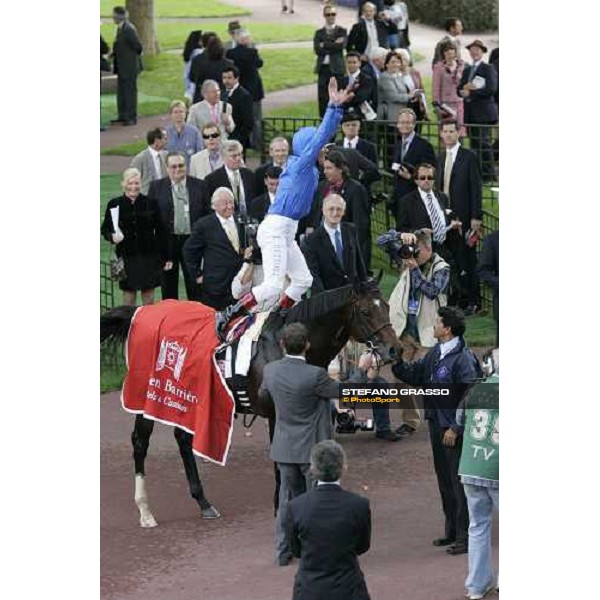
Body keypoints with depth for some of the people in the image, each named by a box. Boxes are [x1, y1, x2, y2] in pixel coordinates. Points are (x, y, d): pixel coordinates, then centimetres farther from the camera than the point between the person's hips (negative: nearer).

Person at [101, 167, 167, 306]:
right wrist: (112, 237, -15)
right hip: (126, 257, 0)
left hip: (148, 257, 0)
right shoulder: (114, 205, 1)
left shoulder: (150, 203, 2)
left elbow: (160, 232, 4)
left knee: (149, 299, 4)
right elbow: (105, 229, 8)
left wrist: (164, 257, 1)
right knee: (129, 295, 2)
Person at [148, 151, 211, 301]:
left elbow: (208, 214, 4)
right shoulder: (156, 187, 1)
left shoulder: (200, 186, 3)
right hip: (167, 242, 0)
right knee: (169, 289, 9)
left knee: (195, 288, 4)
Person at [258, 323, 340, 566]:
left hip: (284, 447, 5)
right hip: (312, 448, -5)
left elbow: (262, 394, 14)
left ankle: (283, 551, 24)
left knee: (287, 498, 18)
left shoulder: (271, 370, -7)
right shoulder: (315, 375, -24)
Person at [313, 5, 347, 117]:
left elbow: (341, 46, -10)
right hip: (323, 67, 2)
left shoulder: (342, 31, 7)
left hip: (336, 68, -2)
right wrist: (333, 45, -9)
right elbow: (317, 49, -3)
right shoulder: (319, 33, 12)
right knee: (323, 98, 1)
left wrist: (324, 45, -7)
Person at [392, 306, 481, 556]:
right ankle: (452, 531, 28)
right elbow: (415, 376, 19)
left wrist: (455, 428, -20)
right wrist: (397, 363, 3)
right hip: (436, 424, 9)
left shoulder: (463, 358, -18)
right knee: (444, 480, 17)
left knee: (458, 483, -4)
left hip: (455, 429, -9)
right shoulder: (435, 353, 9)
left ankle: (465, 536, 2)